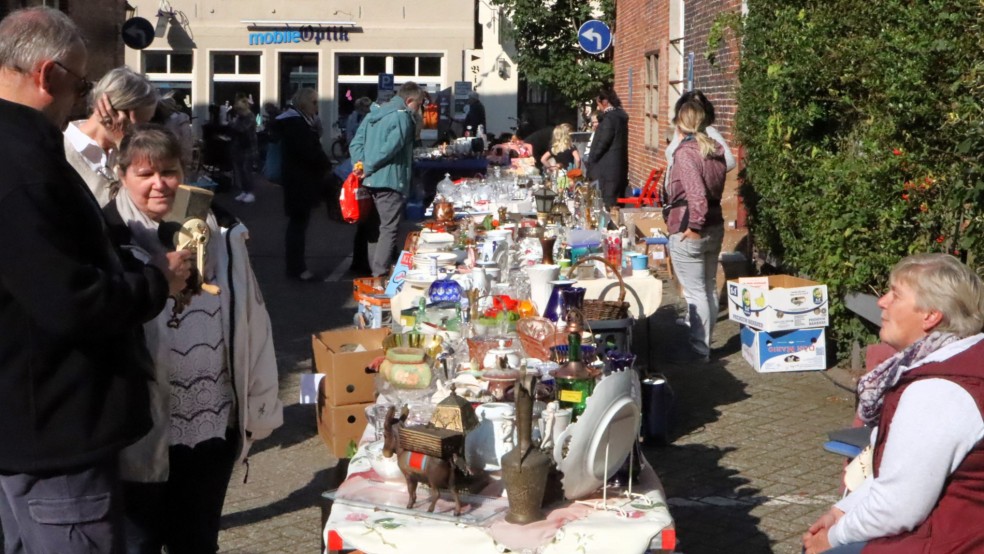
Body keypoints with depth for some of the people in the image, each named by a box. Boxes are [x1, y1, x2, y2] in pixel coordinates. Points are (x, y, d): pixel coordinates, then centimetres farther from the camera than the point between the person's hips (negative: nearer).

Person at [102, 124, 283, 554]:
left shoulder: (220, 231, 3)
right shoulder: (110, 236, -11)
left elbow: (250, 319, 6)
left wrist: (259, 405, 7)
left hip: (215, 422, 4)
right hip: (141, 428, -4)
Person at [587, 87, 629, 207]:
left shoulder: (609, 117, -14)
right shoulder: (620, 116, 15)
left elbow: (603, 142, -15)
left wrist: (591, 162, -7)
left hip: (608, 169, -9)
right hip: (619, 168, 9)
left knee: (609, 202, -8)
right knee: (617, 203, 10)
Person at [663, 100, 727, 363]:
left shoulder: (685, 152, -18)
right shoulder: (716, 150, 6)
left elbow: (696, 193, -27)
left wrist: (695, 226, -18)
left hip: (689, 232, -8)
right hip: (715, 227, 8)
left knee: (695, 293, -1)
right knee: (709, 289, 17)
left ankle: (699, 351, 5)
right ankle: (703, 341, 29)